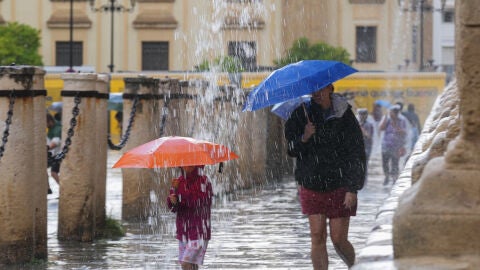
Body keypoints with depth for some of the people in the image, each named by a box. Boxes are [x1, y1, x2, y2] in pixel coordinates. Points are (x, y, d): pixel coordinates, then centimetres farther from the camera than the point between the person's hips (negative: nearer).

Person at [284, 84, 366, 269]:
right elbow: (291, 150, 3)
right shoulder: (301, 115, 3)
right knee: (317, 237, -4)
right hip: (311, 187, 3)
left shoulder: (345, 117, -5)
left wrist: (353, 189, -12)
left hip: (339, 187, -2)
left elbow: (357, 156, -5)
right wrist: (304, 138, -19)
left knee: (339, 239, -1)